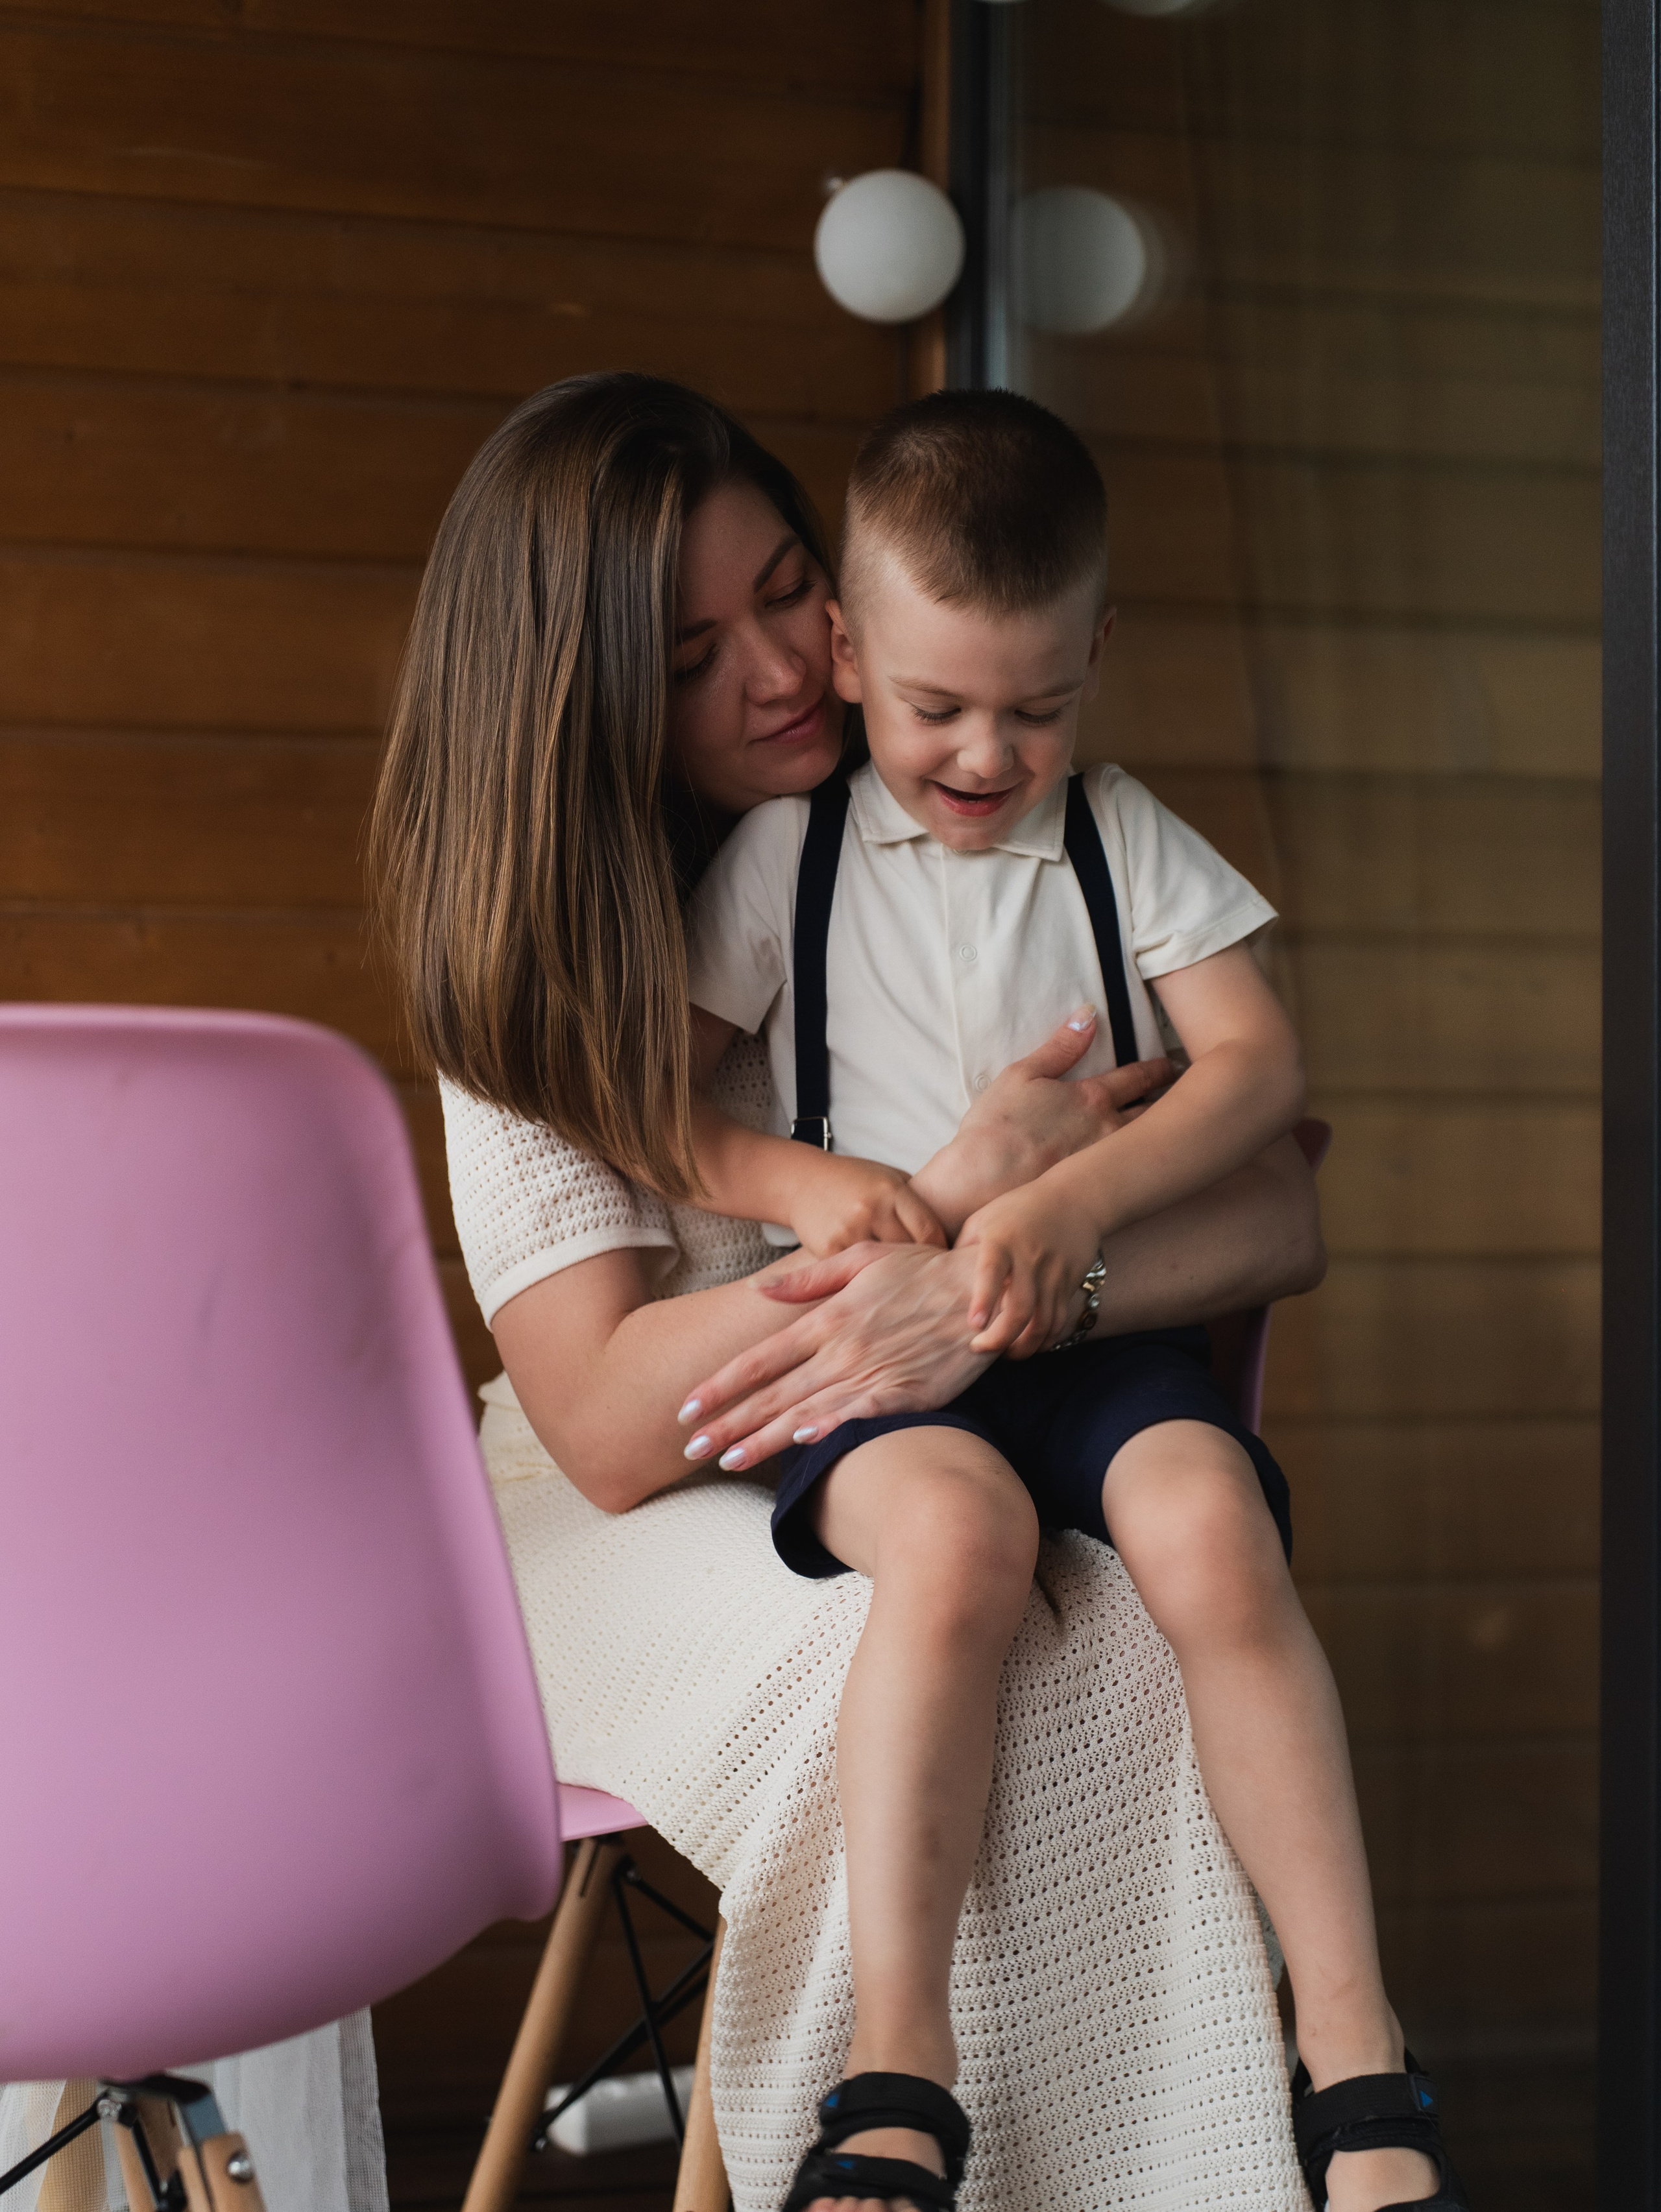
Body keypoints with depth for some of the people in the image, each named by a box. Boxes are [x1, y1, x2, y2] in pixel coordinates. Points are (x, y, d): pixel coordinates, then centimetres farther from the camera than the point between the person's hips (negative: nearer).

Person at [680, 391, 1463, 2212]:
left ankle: (1356, 2058, -23)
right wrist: (798, 1181, -11)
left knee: (1212, 1531, -31)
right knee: (953, 1531, -36)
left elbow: (1259, 1063, 2)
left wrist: (1075, 1200, -14)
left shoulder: (1128, 843, 11)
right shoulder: (785, 857, 9)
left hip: (1105, 1322, 2)